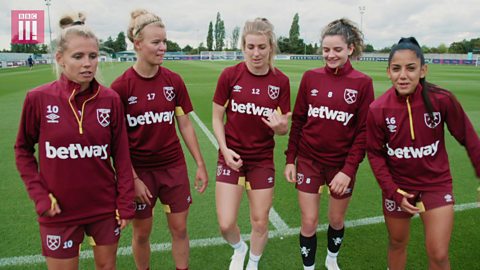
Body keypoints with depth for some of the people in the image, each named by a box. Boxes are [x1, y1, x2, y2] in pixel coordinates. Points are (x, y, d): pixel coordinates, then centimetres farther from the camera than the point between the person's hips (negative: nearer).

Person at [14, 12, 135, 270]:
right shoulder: (38, 98, -11)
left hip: (106, 207, 1)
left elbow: (121, 155, -2)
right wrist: (38, 195, -6)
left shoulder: (110, 99, -8)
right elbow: (23, 149, 3)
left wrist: (125, 203, -1)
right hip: (59, 211, -1)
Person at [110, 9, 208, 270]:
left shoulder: (173, 81, -3)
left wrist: (200, 164, 3)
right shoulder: (121, 86, -12)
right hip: (139, 170, -2)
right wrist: (132, 179, -11)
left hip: (174, 167, 3)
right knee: (141, 232, 13)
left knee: (179, 228, 12)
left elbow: (185, 124, 3)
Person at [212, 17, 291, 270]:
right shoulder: (230, 75, -10)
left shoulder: (281, 81, -7)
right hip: (232, 156, -1)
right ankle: (239, 249, 36)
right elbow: (217, 117, -1)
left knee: (260, 222, 12)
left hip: (263, 159, 1)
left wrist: (279, 126, -25)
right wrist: (225, 149, -13)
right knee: (226, 224, -2)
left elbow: (284, 128, -2)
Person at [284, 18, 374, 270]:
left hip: (342, 164, 0)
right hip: (309, 160, 1)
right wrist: (290, 159, 0)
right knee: (309, 222, 5)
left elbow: (364, 131, -7)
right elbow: (297, 121, 3)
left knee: (337, 220, 17)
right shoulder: (310, 77, -2)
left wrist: (349, 169, -13)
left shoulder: (362, 83, -8)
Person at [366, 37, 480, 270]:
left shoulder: (442, 99, -19)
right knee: (397, 243, 19)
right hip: (398, 185, 1)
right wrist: (393, 192, -8)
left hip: (437, 183, 0)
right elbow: (375, 154, -6)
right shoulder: (378, 109, -17)